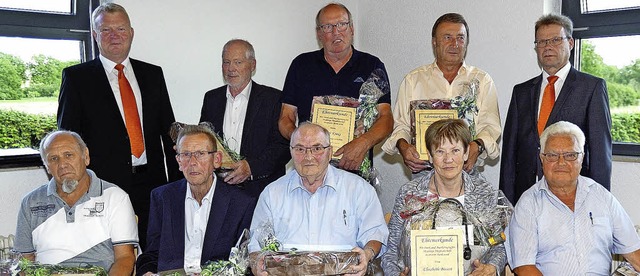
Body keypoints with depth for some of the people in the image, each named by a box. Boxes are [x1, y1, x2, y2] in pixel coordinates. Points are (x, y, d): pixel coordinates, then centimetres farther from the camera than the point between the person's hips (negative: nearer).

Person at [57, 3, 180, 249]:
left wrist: (177, 182, 8)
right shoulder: (76, 77, 4)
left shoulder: (152, 74, 12)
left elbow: (168, 129, 13)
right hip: (104, 183, -2)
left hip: (151, 182, 3)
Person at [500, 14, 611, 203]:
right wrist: (507, 201, 3)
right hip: (525, 193, 3)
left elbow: (601, 149, -2)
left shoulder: (592, 87, 3)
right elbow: (510, 147, 9)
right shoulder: (521, 91, 13)